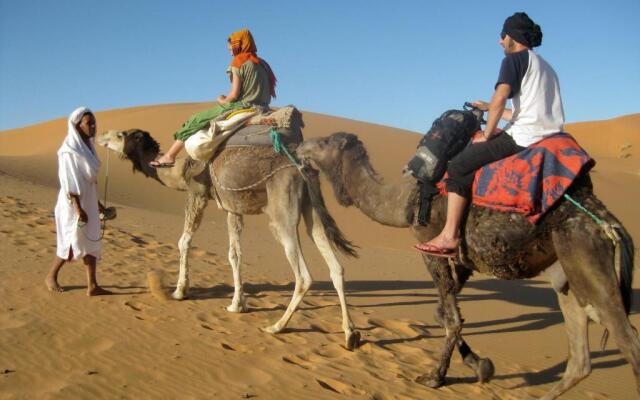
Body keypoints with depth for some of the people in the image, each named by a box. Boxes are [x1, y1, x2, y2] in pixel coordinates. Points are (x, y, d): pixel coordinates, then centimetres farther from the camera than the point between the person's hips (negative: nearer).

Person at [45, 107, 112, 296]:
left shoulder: (87, 145, 8)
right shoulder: (69, 149, -18)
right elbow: (69, 180, -21)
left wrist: (95, 202, 18)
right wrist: (78, 208, -24)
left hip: (88, 201, 8)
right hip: (73, 202, -8)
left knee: (91, 242, 5)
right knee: (72, 243, 3)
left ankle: (92, 286, 7)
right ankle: (51, 276, 25)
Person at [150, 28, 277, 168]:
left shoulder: (238, 63, -6)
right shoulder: (262, 64, 14)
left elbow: (234, 95, -14)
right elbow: (269, 92, 14)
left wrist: (223, 100, 7)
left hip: (240, 108, -8)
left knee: (197, 119, 3)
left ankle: (169, 156, 6)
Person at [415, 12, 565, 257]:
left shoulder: (515, 58, 0)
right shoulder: (545, 68, 27)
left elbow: (500, 98, -14)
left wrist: (486, 135, -5)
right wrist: (488, 108, 34)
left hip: (525, 136, -10)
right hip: (550, 137, 10)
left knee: (459, 166, -10)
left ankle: (449, 236, -17)